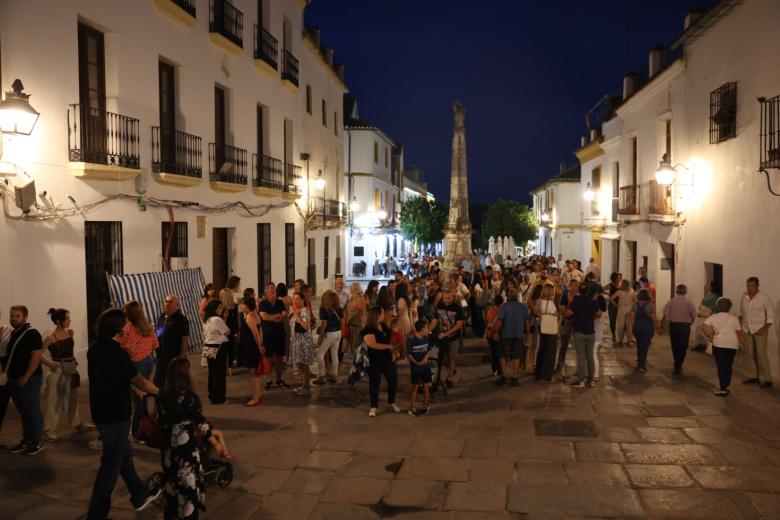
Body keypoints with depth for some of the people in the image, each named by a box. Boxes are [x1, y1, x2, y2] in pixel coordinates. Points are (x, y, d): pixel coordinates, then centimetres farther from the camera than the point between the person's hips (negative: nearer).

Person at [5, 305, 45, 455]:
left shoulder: (32, 334, -12)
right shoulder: (13, 334, 12)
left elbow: (36, 357, -18)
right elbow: (10, 356, 20)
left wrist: (25, 378, -19)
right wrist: (7, 375, 10)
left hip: (29, 380, -8)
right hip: (14, 379, 8)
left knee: (33, 411, 1)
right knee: (24, 412, 15)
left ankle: (38, 443, 9)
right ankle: (26, 441, 23)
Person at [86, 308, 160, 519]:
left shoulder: (94, 348, 2)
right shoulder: (117, 352, -23)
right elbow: (139, 381, -17)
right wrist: (159, 392, 0)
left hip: (101, 412, 9)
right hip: (115, 415, -9)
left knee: (124, 454, 22)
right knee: (111, 465, 3)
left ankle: (140, 496, 36)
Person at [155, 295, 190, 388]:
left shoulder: (181, 319, -12)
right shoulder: (161, 318, 11)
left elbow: (185, 340, -16)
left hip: (175, 358, -8)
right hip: (161, 357, 8)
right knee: (157, 383, 14)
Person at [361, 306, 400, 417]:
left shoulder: (384, 326, 6)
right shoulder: (367, 330, -18)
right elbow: (372, 344, -30)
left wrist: (394, 350, 6)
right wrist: (388, 346, -20)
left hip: (387, 359, 7)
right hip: (374, 362, -7)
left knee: (393, 381, 11)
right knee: (374, 384, 6)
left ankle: (392, 403, 31)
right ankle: (374, 407, 20)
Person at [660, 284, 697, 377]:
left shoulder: (670, 302, -4)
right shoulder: (689, 303, -5)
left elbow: (665, 316, -8)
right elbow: (693, 317, -2)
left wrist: (662, 327, -3)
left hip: (673, 326, 1)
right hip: (685, 326, -1)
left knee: (675, 347, 16)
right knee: (683, 348, 3)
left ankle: (678, 366, 31)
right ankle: (678, 368, -6)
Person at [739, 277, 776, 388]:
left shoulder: (764, 298, -11)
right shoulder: (744, 296, 3)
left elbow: (771, 316, -9)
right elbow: (741, 312, 16)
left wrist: (764, 329, -15)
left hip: (759, 330, -5)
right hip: (747, 330, 5)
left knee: (761, 354, -8)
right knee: (752, 355, 8)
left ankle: (766, 380, -2)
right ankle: (757, 376, 17)